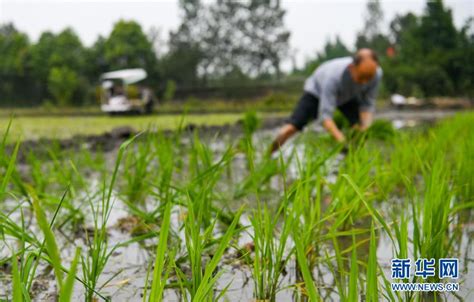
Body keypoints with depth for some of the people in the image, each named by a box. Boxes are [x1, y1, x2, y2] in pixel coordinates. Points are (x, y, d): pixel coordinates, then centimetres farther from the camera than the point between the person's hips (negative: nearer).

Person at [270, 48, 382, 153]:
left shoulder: (376, 73, -32)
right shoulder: (333, 76, -45)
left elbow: (368, 105, -22)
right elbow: (325, 115, -46)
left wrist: (365, 128, -41)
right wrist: (342, 140, -60)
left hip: (348, 95, 4)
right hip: (317, 90, -4)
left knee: (360, 128, -20)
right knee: (291, 127, -14)